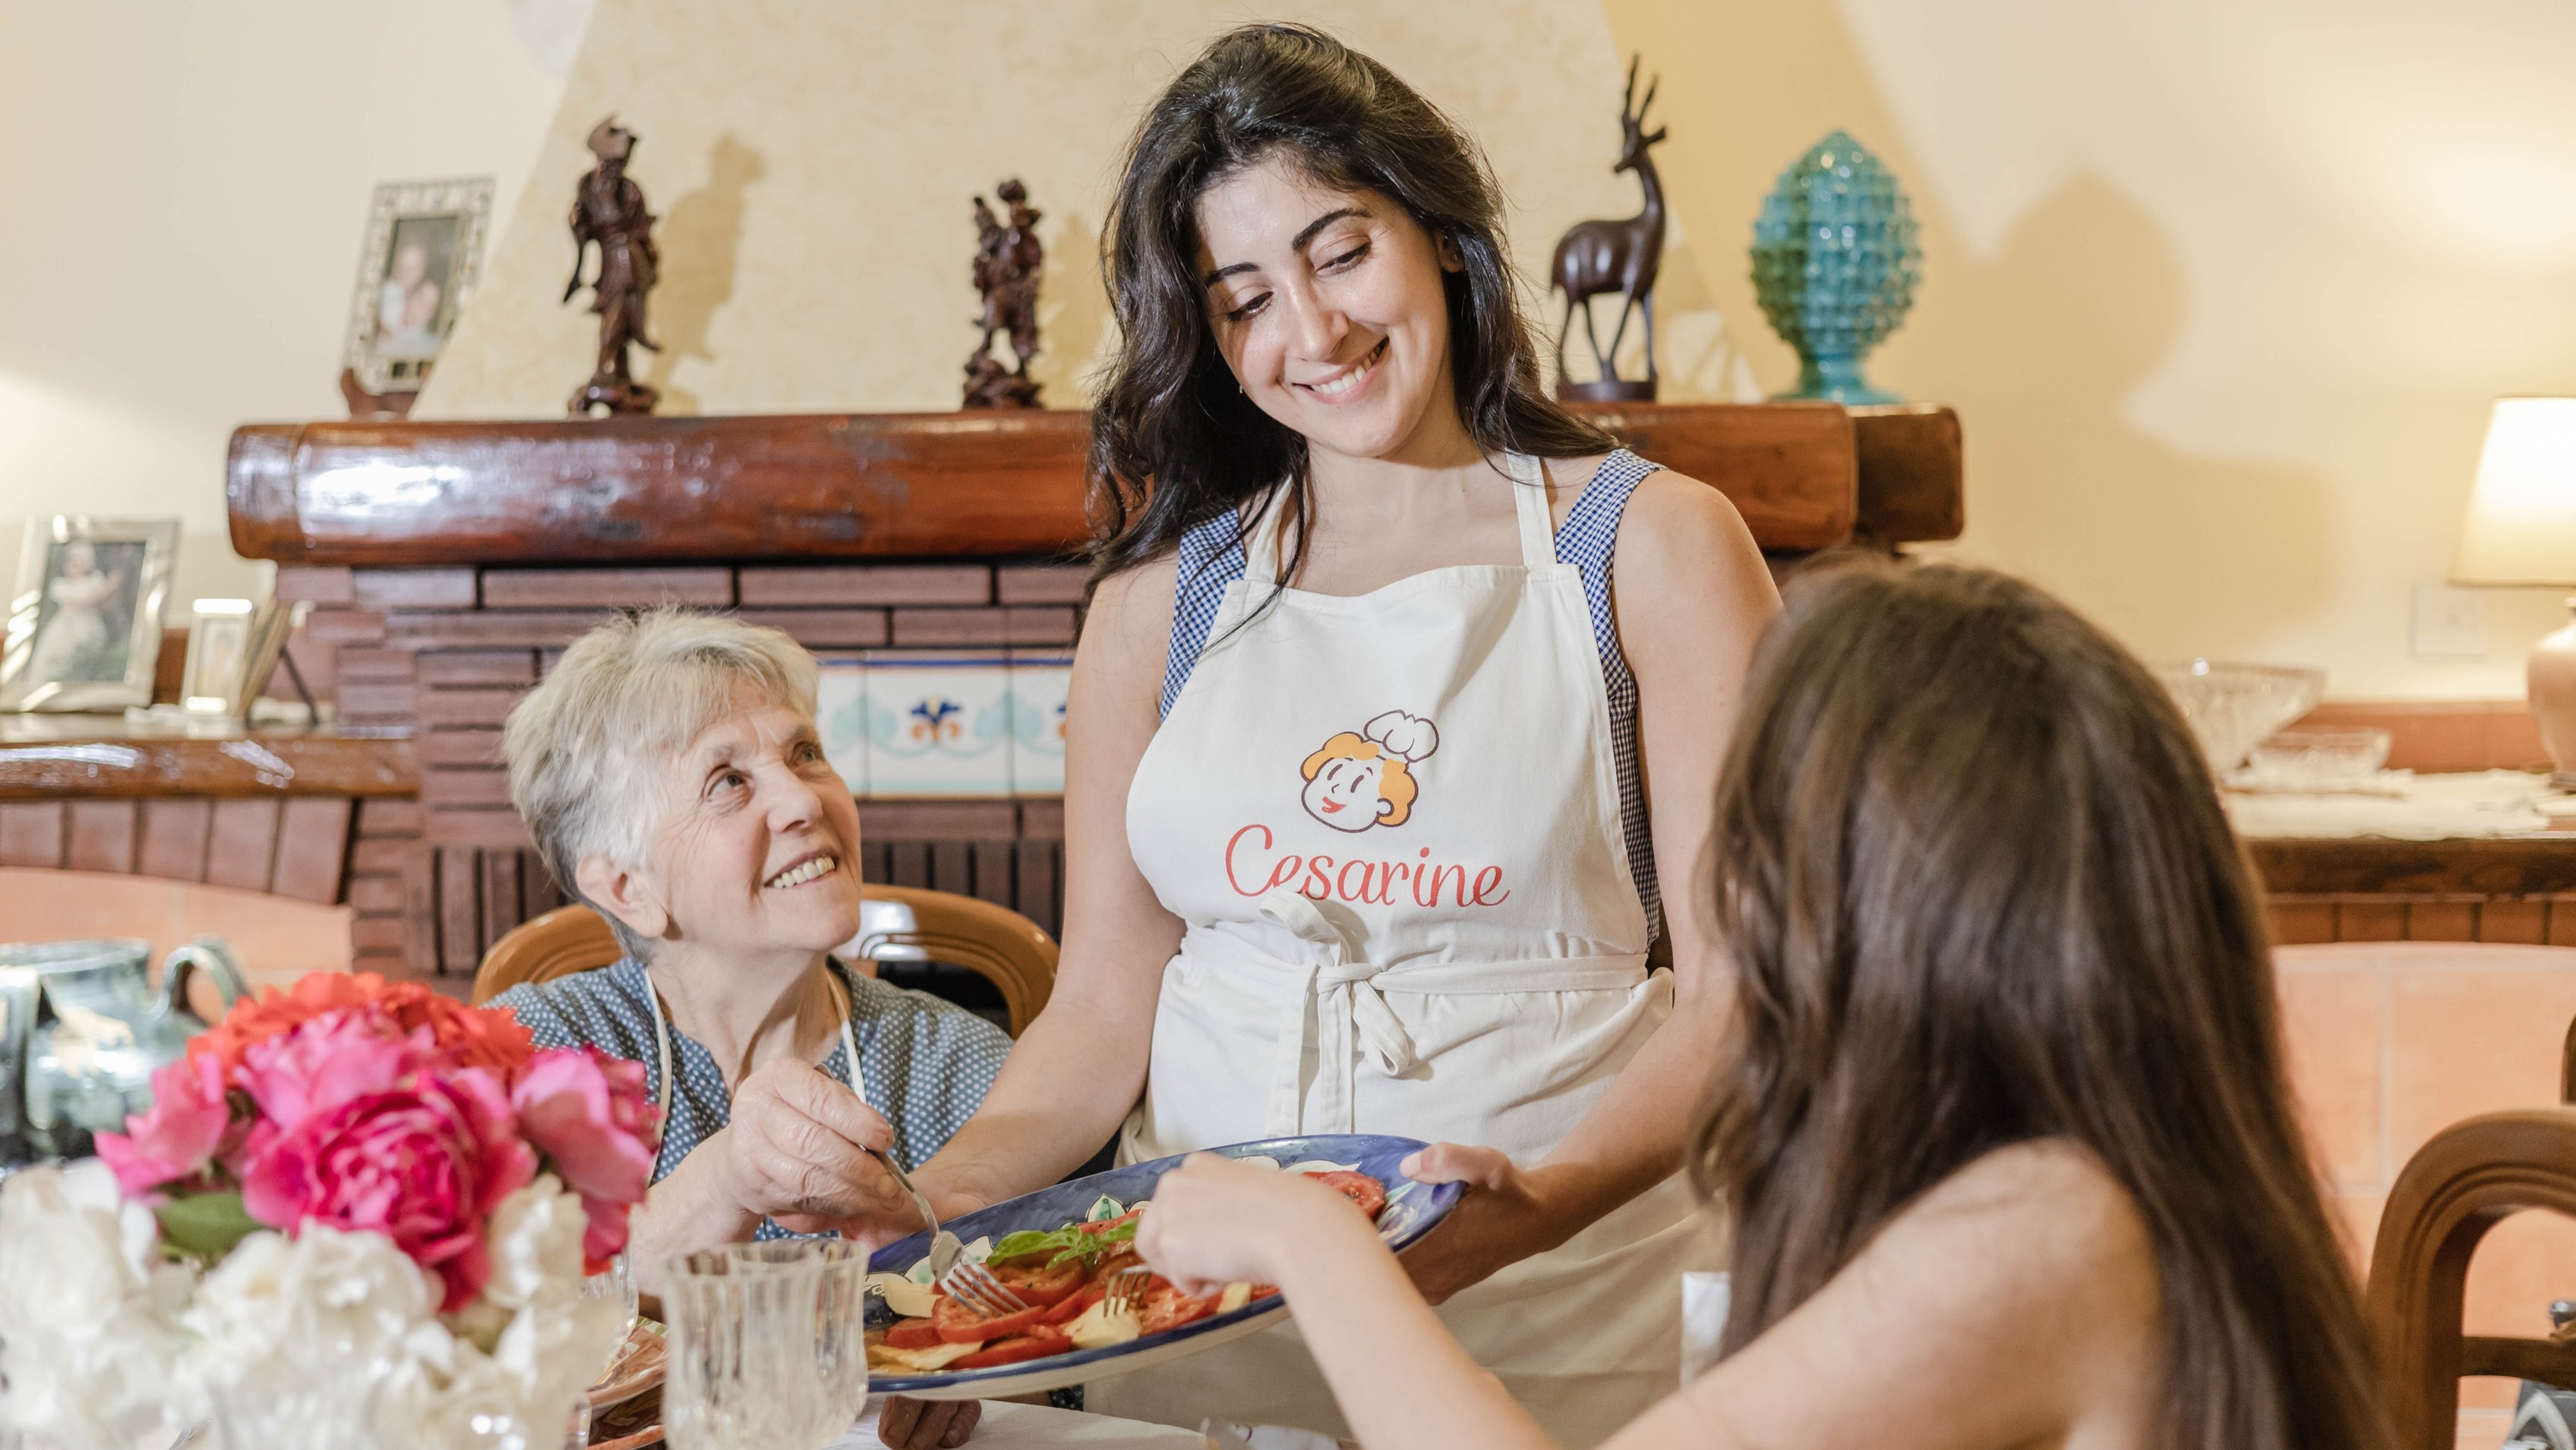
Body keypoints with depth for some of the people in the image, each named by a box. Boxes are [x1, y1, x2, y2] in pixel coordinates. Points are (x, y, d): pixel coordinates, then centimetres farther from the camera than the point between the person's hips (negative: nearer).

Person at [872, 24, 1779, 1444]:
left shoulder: (1651, 546, 2)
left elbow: (1735, 988, -5)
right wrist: (936, 1194, -10)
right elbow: (1102, 1003, 8)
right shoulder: (1163, 594, 10)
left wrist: (1551, 1198, -22)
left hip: (1555, 1319, -3)